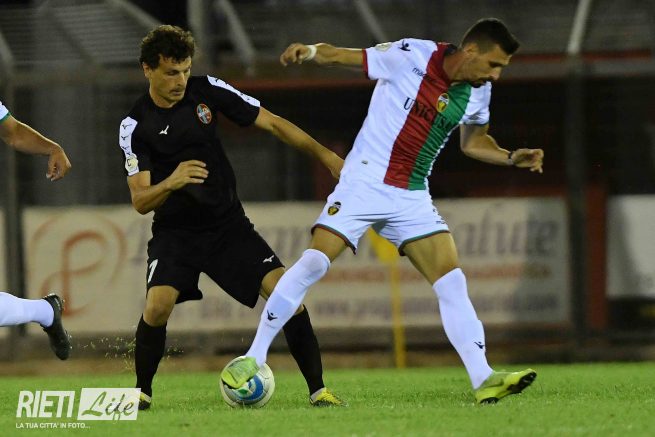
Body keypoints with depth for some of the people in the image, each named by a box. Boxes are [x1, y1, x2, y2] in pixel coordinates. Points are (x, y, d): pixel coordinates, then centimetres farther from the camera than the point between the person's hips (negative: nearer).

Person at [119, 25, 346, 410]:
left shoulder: (206, 90, -6)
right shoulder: (136, 126, -11)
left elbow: (272, 123, 0)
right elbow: (140, 202, -14)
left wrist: (325, 155, -7)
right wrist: (171, 182, -35)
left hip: (229, 224, 2)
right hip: (175, 232, -2)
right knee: (158, 305, -26)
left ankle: (318, 389, -6)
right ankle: (143, 391, -3)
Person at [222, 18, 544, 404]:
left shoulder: (478, 92, 4)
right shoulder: (411, 56, -13)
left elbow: (473, 143, 21)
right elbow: (345, 56, -6)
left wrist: (511, 158, 6)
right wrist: (310, 52, -24)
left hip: (413, 198, 5)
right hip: (365, 182, -5)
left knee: (452, 281, -7)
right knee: (314, 263, -17)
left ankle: (484, 380, -6)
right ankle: (253, 359, -8)